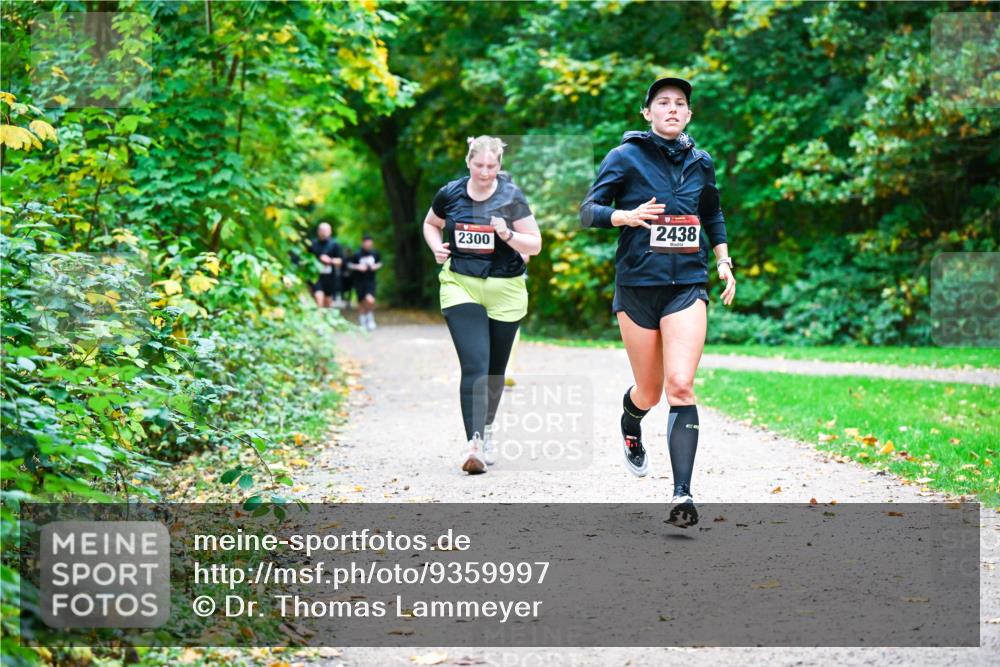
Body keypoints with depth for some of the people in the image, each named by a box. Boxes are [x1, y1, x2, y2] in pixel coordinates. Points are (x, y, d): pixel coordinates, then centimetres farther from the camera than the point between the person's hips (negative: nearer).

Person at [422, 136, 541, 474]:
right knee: (474, 366, -16)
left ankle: (486, 430, 38)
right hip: (460, 285, -1)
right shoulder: (450, 194, 0)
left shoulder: (511, 197, -5)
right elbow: (430, 224, 20)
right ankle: (474, 444, -22)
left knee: (495, 370, 13)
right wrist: (436, 247, 0)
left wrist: (508, 234, -23)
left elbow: (535, 244, -5)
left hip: (505, 291, 1)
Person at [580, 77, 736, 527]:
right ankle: (630, 425, 47)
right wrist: (627, 216, -23)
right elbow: (588, 212, -5)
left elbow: (713, 216, 26)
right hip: (637, 286, -1)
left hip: (688, 286, 1)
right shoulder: (626, 157, -2)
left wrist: (724, 262, 16)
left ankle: (682, 494, -17)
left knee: (681, 386, -15)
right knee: (650, 392, 8)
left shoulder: (700, 163, 10)